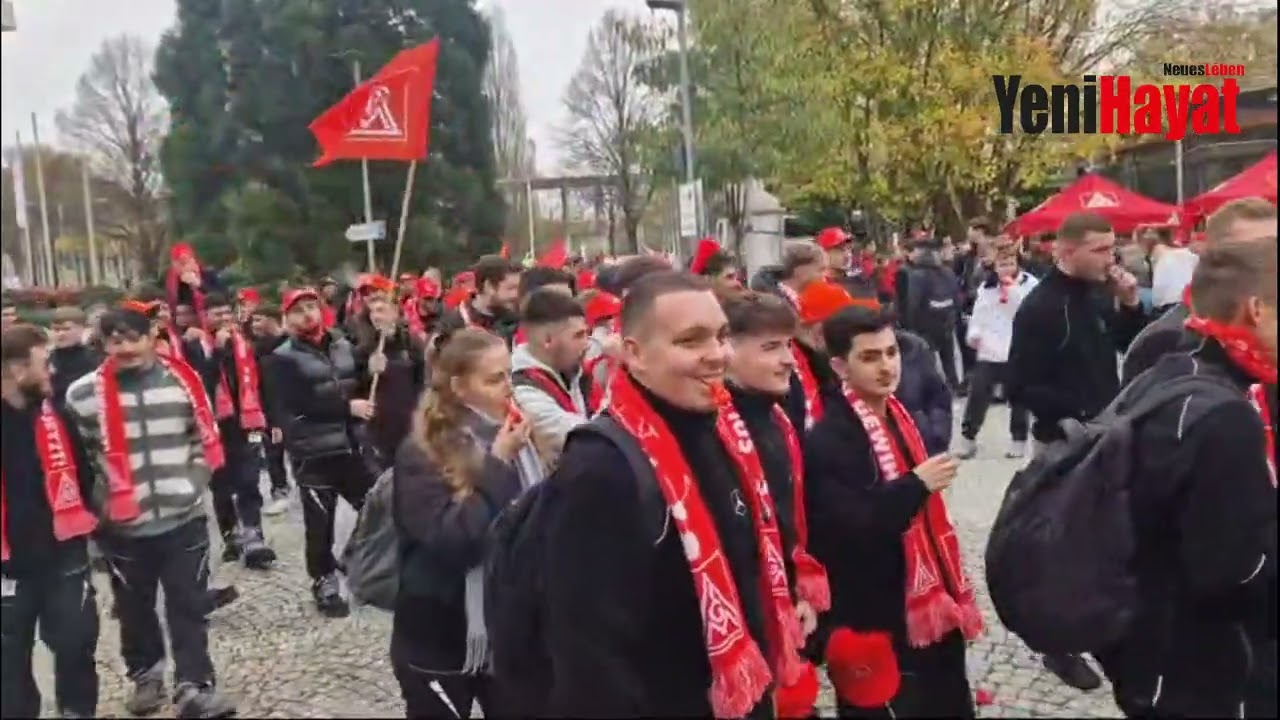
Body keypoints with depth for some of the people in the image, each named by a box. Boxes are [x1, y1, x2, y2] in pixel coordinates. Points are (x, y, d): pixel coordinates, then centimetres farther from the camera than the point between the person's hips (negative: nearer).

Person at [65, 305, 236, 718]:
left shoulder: (183, 380, -1)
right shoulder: (83, 394, -5)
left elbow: (205, 437, 8)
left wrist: (195, 482, -1)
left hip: (184, 519, 0)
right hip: (123, 527, 0)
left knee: (190, 606, 4)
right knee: (135, 608, 17)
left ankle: (194, 687, 11)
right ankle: (145, 675, 38)